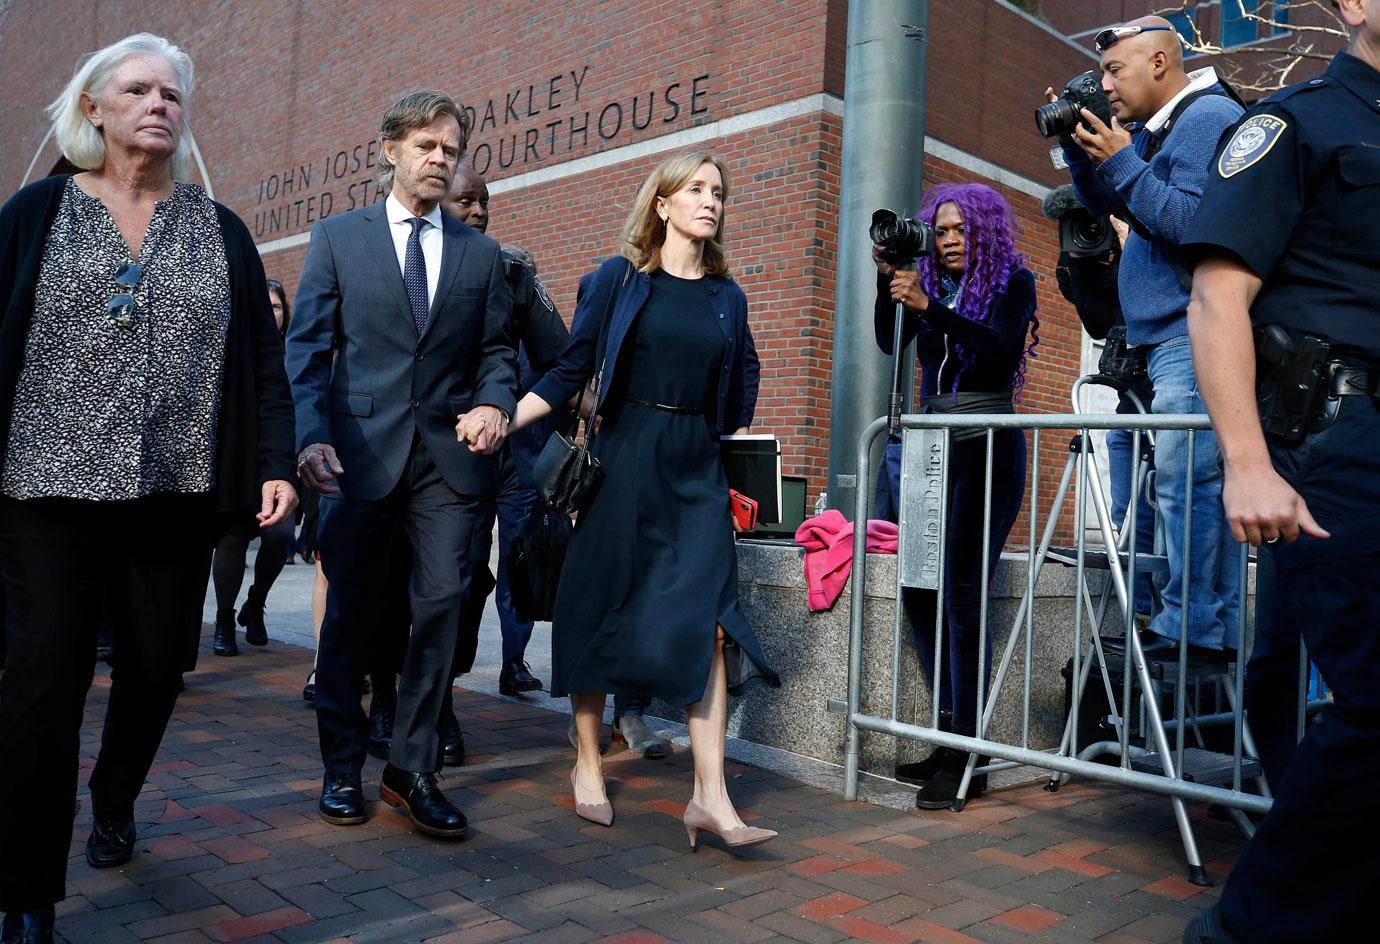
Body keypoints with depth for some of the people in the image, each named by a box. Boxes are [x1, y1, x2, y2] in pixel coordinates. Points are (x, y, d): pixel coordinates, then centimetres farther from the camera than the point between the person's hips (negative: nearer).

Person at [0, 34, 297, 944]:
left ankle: (115, 799, 40)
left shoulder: (221, 231, 9)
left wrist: (276, 461, -4)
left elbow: (261, 356, 6)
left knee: (157, 668, 10)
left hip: (176, 492, 2)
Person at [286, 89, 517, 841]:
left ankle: (412, 768, 11)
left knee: (442, 603, -4)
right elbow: (308, 346, 1)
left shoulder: (480, 253, 14)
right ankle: (342, 770, 23)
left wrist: (494, 402, -9)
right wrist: (311, 436, -13)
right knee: (351, 612, 7)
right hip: (361, 451, -1)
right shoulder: (338, 236, 8)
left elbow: (495, 349, 13)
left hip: (448, 455, 2)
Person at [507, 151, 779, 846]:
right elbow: (570, 372, -2)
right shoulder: (619, 279, 2)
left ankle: (711, 796, -8)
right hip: (625, 461, -2)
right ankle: (587, 764, 22)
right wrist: (501, 421, -12)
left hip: (696, 471, 3)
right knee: (601, 607, 5)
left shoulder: (726, 297, 11)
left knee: (708, 618, -9)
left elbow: (740, 387, 21)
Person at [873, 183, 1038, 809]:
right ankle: (951, 731, 12)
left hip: (988, 449, -5)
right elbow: (889, 342, 2)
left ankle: (965, 754, -7)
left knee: (961, 594, -13)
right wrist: (888, 283, -11)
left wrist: (927, 306, -21)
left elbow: (1000, 349, -14)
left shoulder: (1013, 281, 3)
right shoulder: (928, 283, 15)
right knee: (917, 590, 0)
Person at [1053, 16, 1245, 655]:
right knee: (1195, 483, 9)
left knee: (1186, 480, -13)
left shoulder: (1207, 117, -8)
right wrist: (1079, 149, 13)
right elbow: (1105, 206, 27)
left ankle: (1193, 633, -10)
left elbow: (1196, 224, -19)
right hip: (1170, 339, 10)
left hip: (1194, 338, -10)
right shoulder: (1154, 130, 21)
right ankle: (1215, 634, 14)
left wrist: (1121, 164, -14)